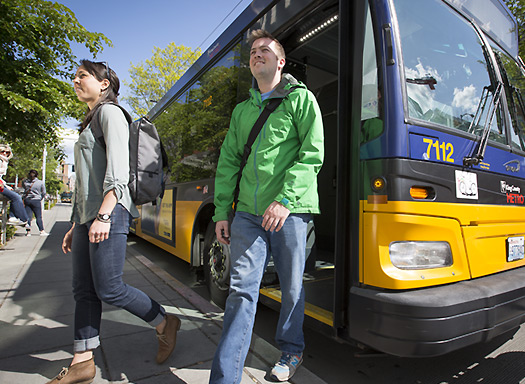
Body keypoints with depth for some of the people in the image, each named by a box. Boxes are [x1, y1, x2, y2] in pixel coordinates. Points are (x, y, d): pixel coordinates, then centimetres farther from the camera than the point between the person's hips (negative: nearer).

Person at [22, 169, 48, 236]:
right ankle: (42, 231, 0)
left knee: (28, 216, 4)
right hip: (36, 200, -3)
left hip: (26, 200, 3)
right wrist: (40, 199, 17)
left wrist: (27, 178, 19)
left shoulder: (25, 182, 1)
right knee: (39, 217, 1)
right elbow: (44, 193, 3)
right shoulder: (40, 182, -4)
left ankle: (28, 231, 4)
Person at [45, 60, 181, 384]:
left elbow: (118, 168, -15)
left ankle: (166, 323, 14)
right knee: (84, 290, 8)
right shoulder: (90, 122, 26)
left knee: (109, 289, -6)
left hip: (109, 212, -9)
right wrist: (75, 225, 20)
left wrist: (104, 215, -24)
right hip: (86, 215, 9)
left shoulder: (110, 113, -1)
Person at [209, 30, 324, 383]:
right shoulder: (242, 110, 20)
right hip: (248, 212, 4)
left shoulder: (300, 98, 6)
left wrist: (285, 199, -17)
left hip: (289, 211, -3)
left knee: (292, 287, 10)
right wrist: (222, 212, 11)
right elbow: (228, 162, 17)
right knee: (242, 289, 2)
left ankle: (291, 351, 35)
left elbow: (312, 153, -5)